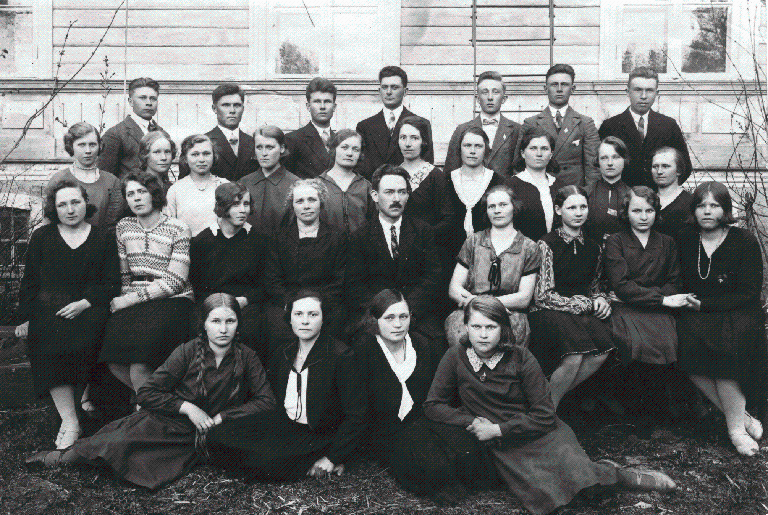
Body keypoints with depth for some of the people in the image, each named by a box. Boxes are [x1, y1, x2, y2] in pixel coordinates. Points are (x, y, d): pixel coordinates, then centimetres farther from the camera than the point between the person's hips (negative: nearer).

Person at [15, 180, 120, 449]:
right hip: (49, 309, 1)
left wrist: (84, 303, -11)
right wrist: (25, 317, 2)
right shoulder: (42, 237, 16)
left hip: (89, 308, -1)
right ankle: (69, 422, -27)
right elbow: (29, 281, 13)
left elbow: (111, 283, 5)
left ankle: (88, 392, -1)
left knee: (85, 336, -32)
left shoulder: (102, 239, 11)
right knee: (51, 341, -29)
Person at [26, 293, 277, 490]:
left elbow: (266, 401, -4)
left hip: (206, 438, 1)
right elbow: (147, 394, -8)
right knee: (116, 443, -24)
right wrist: (187, 407, -16)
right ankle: (65, 455, 5)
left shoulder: (246, 357, -6)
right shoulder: (188, 352, -11)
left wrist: (221, 417, -10)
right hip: (168, 422, 0)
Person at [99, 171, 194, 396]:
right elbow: (124, 274, 19)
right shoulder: (123, 227, 13)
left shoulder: (178, 229, -4)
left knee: (139, 366, -27)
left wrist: (130, 299, -12)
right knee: (114, 359, -22)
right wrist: (123, 300, 1)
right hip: (135, 304, 4)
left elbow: (174, 282, -10)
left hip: (172, 301, -4)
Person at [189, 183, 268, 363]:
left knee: (248, 332, -32)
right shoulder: (202, 241, 6)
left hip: (247, 303, 0)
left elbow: (264, 283, 10)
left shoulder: (258, 239, 8)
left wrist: (244, 300, -8)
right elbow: (194, 284, 9)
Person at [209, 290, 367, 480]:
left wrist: (332, 459, -15)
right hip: (283, 425, 7)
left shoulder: (342, 356, -12)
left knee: (267, 460, -33)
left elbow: (355, 416, -12)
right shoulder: (282, 355, 8)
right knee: (220, 437, -14)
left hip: (318, 436, -7)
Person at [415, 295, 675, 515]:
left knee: (573, 474, -26)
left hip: (536, 434, -2)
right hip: (497, 448, 2)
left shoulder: (520, 358, -6)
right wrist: (472, 423, -11)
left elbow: (544, 415, -6)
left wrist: (498, 429, -14)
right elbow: (433, 406, 3)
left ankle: (615, 474, 5)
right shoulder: (455, 358, -3)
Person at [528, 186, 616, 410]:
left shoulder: (592, 247, 15)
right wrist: (583, 304, -9)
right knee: (574, 356, -33)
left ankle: (557, 396, -6)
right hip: (548, 313, -5)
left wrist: (599, 299, 4)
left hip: (583, 312, 5)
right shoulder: (547, 245, -4)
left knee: (602, 352, -26)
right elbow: (543, 296, -9)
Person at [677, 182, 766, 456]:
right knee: (687, 341, -29)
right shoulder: (686, 239, 9)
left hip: (738, 313, -3)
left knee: (726, 343, -34)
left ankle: (736, 425, -19)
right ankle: (741, 415, -18)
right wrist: (687, 302, -7)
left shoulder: (744, 241, -2)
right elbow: (679, 283, 16)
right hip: (696, 314, 3)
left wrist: (704, 304, -12)